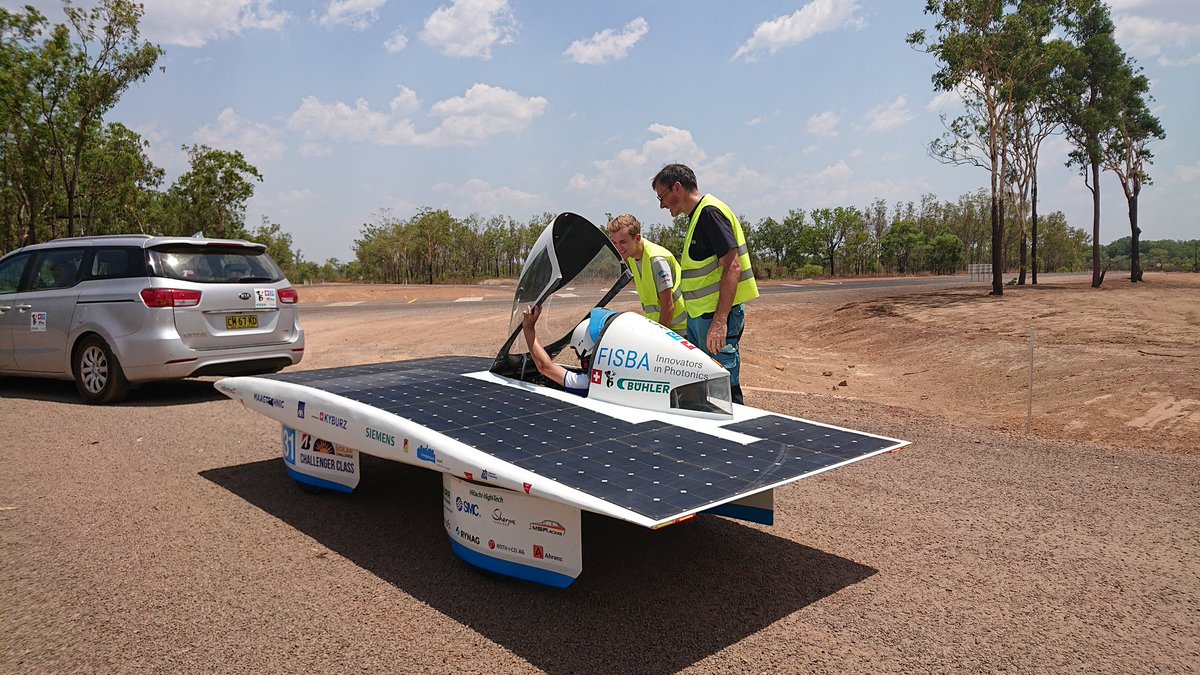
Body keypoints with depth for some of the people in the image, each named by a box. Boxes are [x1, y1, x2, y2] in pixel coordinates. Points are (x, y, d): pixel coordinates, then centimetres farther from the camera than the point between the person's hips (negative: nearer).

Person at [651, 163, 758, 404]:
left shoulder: (710, 212, -12)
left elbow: (732, 267, -21)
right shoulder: (697, 215, 19)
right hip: (699, 316, 10)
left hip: (718, 315, -10)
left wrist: (720, 321, -26)